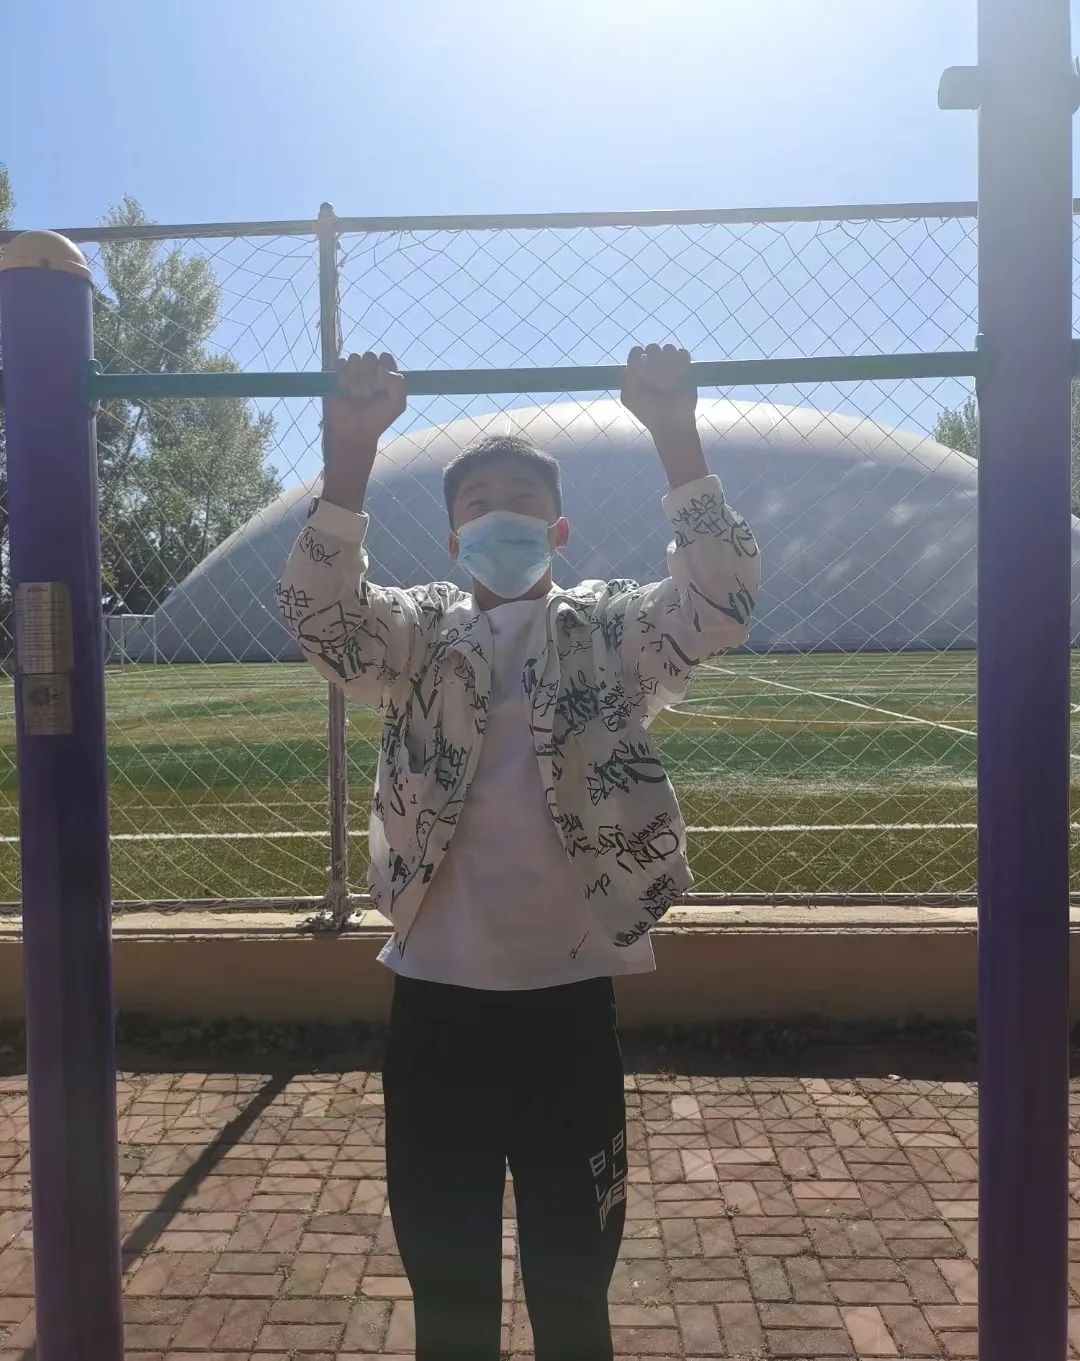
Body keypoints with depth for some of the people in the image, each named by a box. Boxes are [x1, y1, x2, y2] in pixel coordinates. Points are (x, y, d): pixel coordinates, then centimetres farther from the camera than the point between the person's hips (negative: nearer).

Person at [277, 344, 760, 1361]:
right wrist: (351, 450, -25)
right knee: (443, 1269, 19)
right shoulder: (414, 637, 3)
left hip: (569, 995, -1)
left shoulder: (613, 633, 1)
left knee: (574, 1274, 18)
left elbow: (723, 597, -15)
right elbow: (317, 608, -14)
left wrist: (674, 433, -22)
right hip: (436, 995, 1)